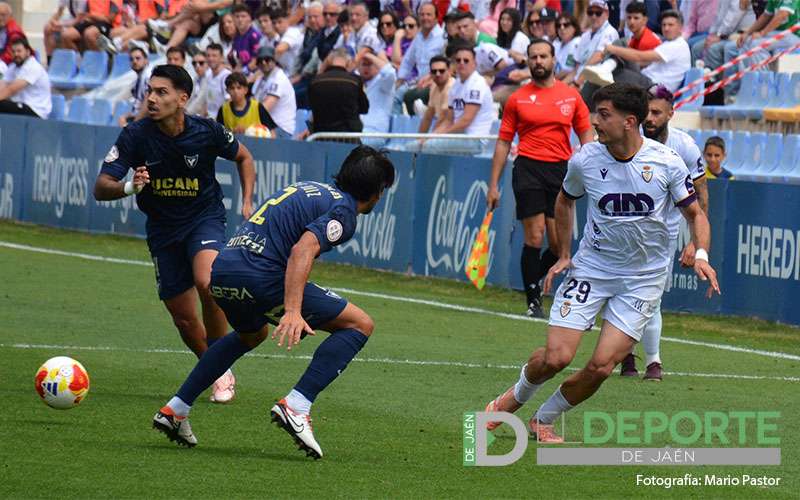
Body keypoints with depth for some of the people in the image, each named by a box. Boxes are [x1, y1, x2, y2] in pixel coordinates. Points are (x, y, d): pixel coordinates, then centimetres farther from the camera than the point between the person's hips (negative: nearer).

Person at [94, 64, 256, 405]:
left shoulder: (206, 132, -15)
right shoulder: (135, 135, -16)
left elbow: (243, 157, 7)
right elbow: (101, 188, -19)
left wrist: (247, 203, -4)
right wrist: (130, 187, -40)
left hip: (205, 217, -2)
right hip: (163, 229, 2)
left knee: (206, 283, -30)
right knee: (183, 317, 5)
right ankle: (215, 373, 32)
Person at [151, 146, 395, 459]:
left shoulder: (308, 188, 26)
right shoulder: (343, 211, -1)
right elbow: (302, 250, -18)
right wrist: (292, 311, -28)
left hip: (221, 270, 9)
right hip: (260, 276, -9)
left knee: (252, 334, 40)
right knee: (359, 325, -1)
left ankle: (175, 409, 35)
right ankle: (295, 406, -14)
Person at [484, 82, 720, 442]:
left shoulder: (667, 163, -12)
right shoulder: (584, 160, -8)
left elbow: (694, 213, 1)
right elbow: (565, 200, 14)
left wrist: (700, 255, -17)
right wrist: (563, 255, 10)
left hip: (643, 278, -1)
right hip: (590, 267, 1)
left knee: (601, 367, -10)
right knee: (556, 357, -11)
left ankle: (543, 419, 14)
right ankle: (516, 395, 23)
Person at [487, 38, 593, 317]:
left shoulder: (571, 95, 9)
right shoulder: (517, 99, 6)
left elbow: (586, 134, 14)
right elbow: (503, 142, 9)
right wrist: (494, 184, 5)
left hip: (561, 169, 2)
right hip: (528, 168, -2)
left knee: (560, 244, -2)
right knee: (534, 237, -8)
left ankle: (532, 280, 24)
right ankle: (533, 301, 1)